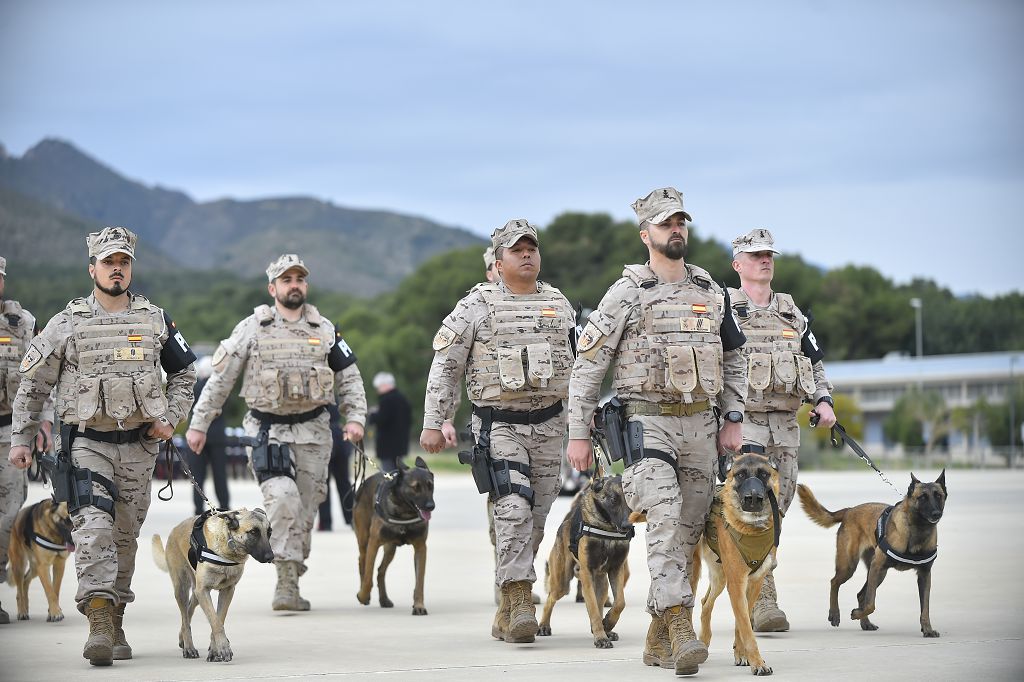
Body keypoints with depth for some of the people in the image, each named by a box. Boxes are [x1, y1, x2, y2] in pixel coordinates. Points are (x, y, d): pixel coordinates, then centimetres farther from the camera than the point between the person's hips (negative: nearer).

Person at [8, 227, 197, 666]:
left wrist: (170, 419, 6)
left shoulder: (155, 321, 6)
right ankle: (99, 625, -25)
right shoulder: (67, 324, 0)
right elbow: (32, 384, 5)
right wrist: (21, 439, 2)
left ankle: (115, 623, 22)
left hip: (138, 445, 3)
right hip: (87, 443, -3)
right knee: (93, 529, -18)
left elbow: (184, 372, 19)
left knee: (125, 537, 10)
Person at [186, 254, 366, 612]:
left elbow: (349, 376, 17)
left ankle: (289, 585, 16)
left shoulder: (325, 330, 9)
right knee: (283, 499, -22)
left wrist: (355, 417, 3)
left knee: (305, 511, 4)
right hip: (268, 431, -3)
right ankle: (287, 581, -18)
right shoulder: (252, 328, 1)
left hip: (313, 432, 3)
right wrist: (198, 424, 2)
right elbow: (220, 378, 4)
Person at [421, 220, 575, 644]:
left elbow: (577, 366, 20)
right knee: (514, 509, -19)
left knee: (535, 519, 6)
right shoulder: (478, 305, -2)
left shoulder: (559, 304, 11)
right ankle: (520, 606, -20)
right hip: (499, 424, -4)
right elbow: (445, 366, -1)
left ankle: (506, 614, 17)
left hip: (548, 424, 5)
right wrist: (433, 424, -5)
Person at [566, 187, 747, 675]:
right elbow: (587, 364, -2)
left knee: (689, 528, 6)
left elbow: (733, 358, 22)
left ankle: (658, 637, 16)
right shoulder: (627, 293, -3)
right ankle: (682, 629, -27)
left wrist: (733, 421, 13)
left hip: (700, 423, 5)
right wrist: (578, 434, -6)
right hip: (648, 420, -5)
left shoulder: (710, 292, 12)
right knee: (665, 519, -20)